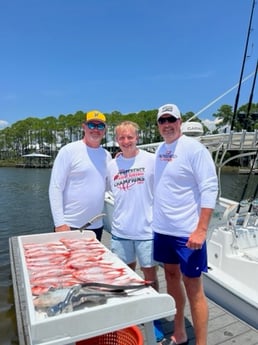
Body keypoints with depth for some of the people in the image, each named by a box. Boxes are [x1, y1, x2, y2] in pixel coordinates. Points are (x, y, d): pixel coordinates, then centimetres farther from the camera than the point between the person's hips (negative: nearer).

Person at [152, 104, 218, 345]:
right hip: (162, 229, 7)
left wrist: (201, 229, -22)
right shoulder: (160, 149, 8)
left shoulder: (194, 148, -13)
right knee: (172, 277, 18)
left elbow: (209, 189, -17)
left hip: (187, 231, -7)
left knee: (192, 286, 3)